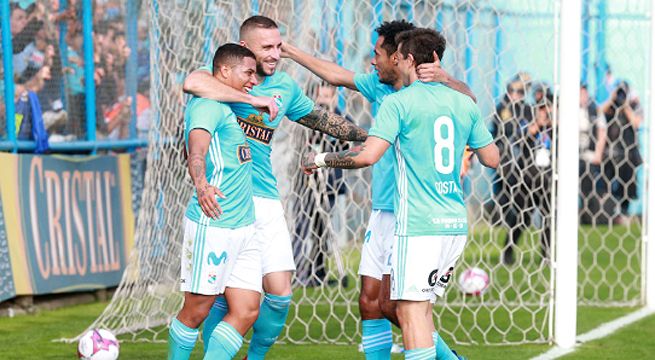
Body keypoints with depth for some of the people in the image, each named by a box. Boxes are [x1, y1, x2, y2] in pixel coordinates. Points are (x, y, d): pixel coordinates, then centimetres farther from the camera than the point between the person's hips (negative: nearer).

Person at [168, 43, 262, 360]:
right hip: (213, 224, -9)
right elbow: (196, 145, -32)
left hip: (243, 227, 9)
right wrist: (201, 185, -50)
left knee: (246, 311, 3)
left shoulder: (227, 108, 17)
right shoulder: (208, 105, -12)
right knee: (196, 311, -1)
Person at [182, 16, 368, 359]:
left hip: (266, 200, 5)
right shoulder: (222, 77, -6)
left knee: (280, 293, 0)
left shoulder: (285, 87, 11)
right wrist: (253, 99, -29)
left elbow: (321, 118, 28)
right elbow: (193, 82, -30)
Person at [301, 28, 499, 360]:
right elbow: (491, 158, 16)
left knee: (410, 308, -4)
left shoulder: (399, 102, -7)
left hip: (417, 225, -7)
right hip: (455, 224, 7)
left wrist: (320, 159, -1)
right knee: (420, 305, 17)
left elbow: (367, 155, -16)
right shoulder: (464, 103, 10)